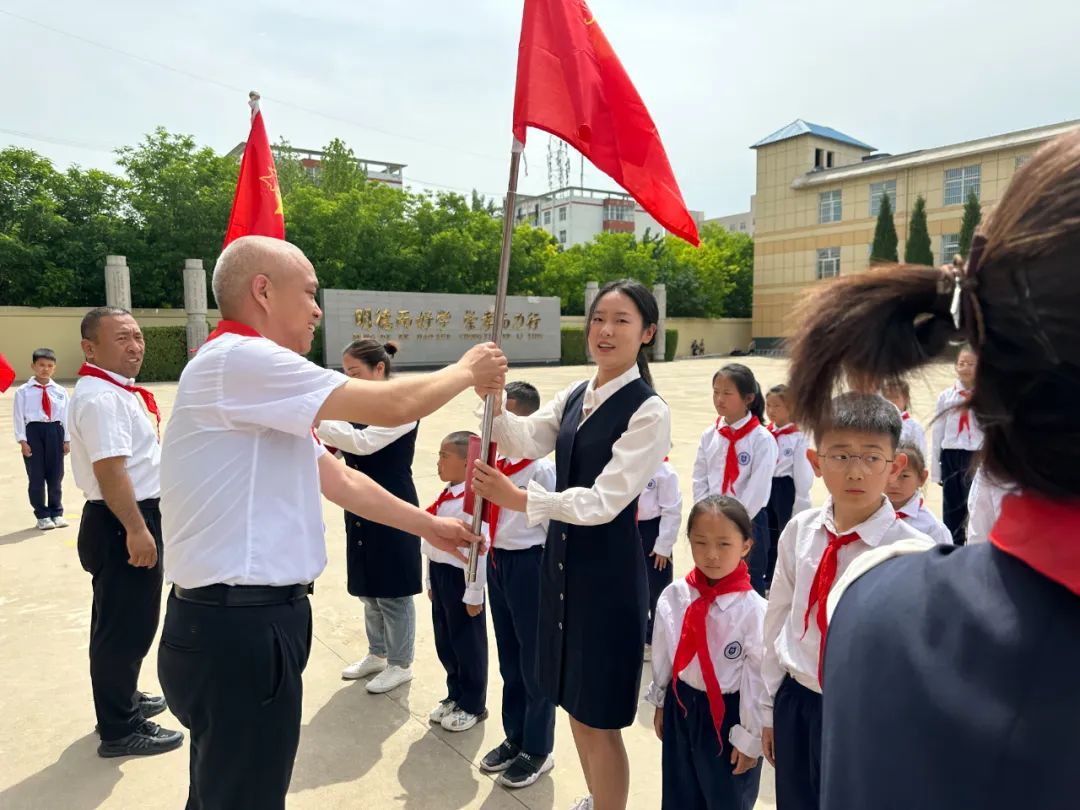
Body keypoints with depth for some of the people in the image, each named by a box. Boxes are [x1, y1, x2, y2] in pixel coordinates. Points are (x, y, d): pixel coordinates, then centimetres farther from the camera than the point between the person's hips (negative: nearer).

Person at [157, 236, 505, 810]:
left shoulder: (254, 378, 15)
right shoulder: (239, 359, -18)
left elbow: (339, 479, 17)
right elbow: (391, 407, -20)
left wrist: (428, 526, 19)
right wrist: (467, 370, -2)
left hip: (242, 622, 10)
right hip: (239, 630, -10)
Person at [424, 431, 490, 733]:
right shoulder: (446, 495, 5)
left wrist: (474, 594, -19)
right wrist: (432, 580, 17)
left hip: (460, 576, -9)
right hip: (440, 573, 9)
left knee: (467, 644, 9)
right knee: (445, 641, 21)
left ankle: (473, 705, 28)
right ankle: (455, 696, 40)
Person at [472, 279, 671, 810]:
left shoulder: (649, 411, -16)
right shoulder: (575, 396, 7)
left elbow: (605, 501, -23)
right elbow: (528, 439, -10)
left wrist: (519, 499, -32)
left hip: (610, 569, -7)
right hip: (563, 559, 8)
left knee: (598, 716, 8)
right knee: (574, 702, 23)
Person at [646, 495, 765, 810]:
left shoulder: (753, 610, -22)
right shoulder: (673, 596, -11)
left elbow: (758, 678, -14)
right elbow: (662, 654, 3)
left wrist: (749, 737, -8)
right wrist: (659, 702, 12)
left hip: (728, 714, -3)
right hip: (681, 708, 4)